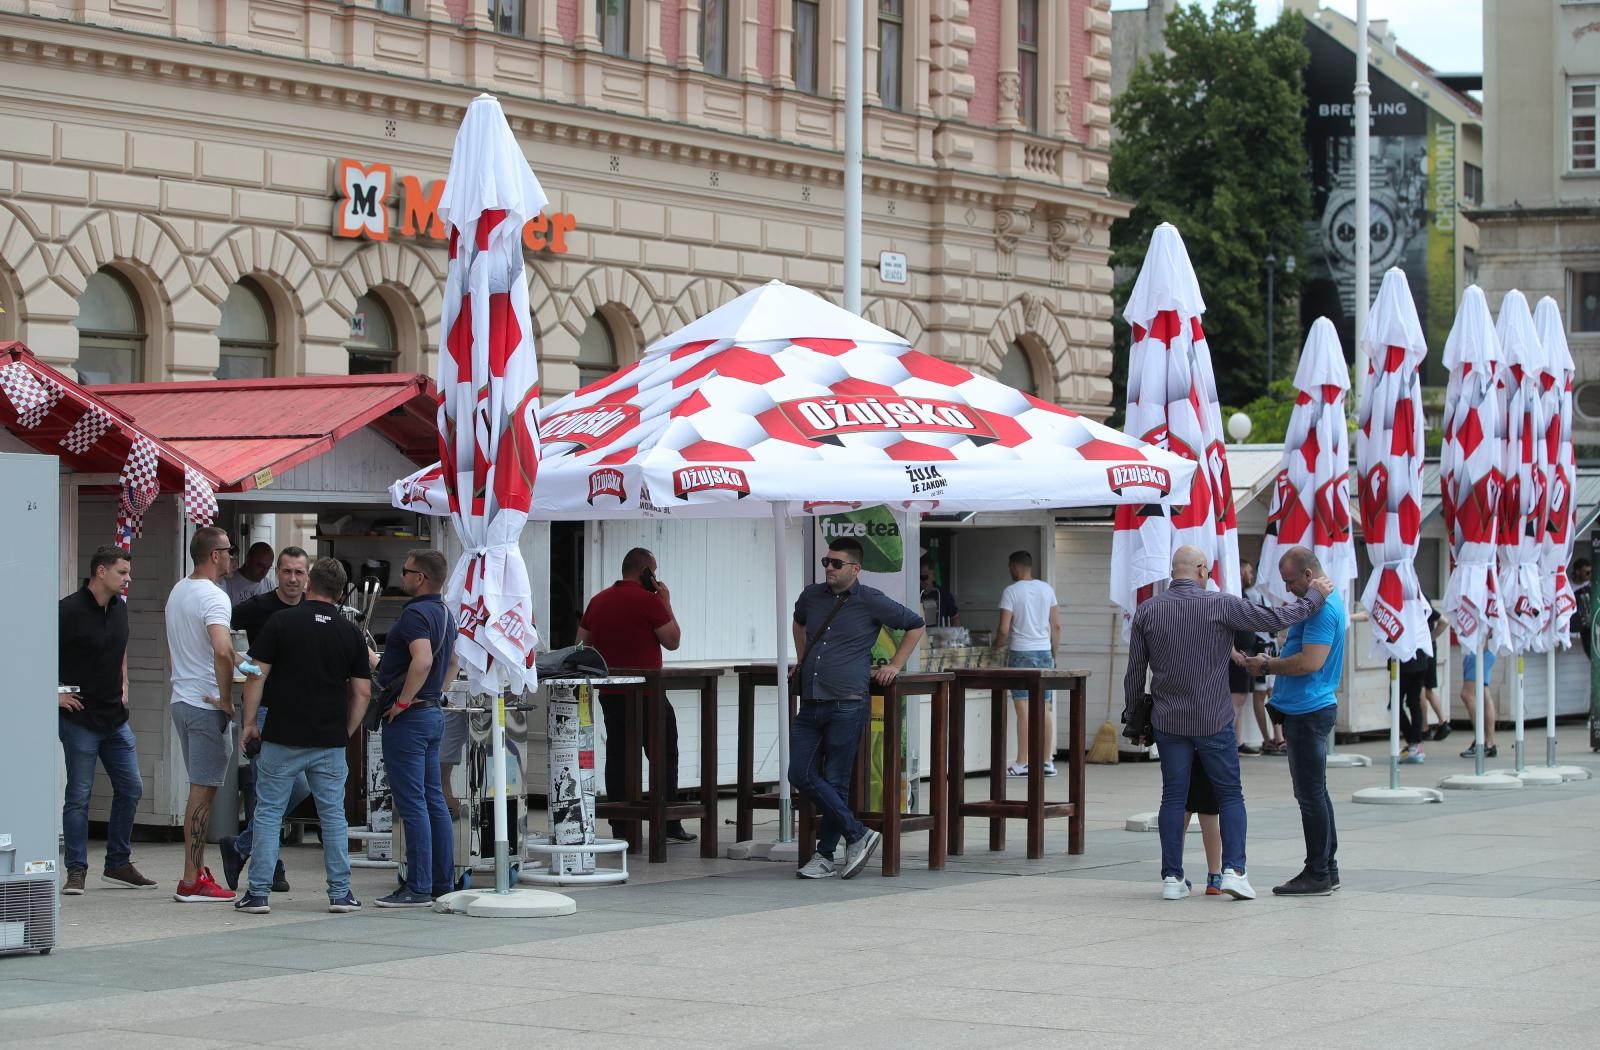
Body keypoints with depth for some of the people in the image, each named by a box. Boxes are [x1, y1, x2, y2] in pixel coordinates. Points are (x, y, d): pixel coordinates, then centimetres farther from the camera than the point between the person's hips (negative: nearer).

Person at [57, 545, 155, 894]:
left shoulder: (119, 608, 9)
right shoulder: (69, 610, -14)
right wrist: (56, 694, -14)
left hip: (115, 717, 8)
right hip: (80, 717, -7)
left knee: (131, 788, 9)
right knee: (79, 795, -3)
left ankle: (118, 864, 20)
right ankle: (77, 870, 3)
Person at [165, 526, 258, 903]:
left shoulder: (177, 592, 14)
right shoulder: (213, 597, -16)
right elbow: (222, 650, -31)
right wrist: (226, 699, -20)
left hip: (181, 700, 9)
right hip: (207, 705, -9)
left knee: (199, 790, 16)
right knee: (203, 792, -6)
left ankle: (197, 871, 18)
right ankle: (192, 882, -6)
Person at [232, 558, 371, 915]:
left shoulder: (281, 622, -5)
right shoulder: (350, 632, 4)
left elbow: (257, 675, -6)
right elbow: (362, 691, 4)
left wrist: (249, 723, 3)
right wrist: (347, 731, 15)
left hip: (282, 738, -2)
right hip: (330, 741, 2)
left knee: (269, 813, 4)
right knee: (333, 815, 9)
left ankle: (258, 893, 2)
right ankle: (340, 893, 9)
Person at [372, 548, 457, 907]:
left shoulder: (415, 614, -17)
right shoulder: (445, 614, 14)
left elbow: (422, 660, -32)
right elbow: (452, 663, 27)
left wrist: (402, 702, -23)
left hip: (409, 717, -10)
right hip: (434, 713, 10)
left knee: (412, 804, -7)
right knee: (434, 800, 12)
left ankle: (417, 888, -7)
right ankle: (443, 883, 15)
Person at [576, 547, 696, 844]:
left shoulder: (598, 601, 9)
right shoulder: (649, 601, -12)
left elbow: (581, 644, 16)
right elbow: (673, 641, -7)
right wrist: (667, 604, 1)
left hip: (610, 695, 6)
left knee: (618, 757, 6)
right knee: (664, 756, 4)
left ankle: (620, 829, 5)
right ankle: (670, 825, 3)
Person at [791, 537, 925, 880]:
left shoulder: (871, 602, -2)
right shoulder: (811, 596, 12)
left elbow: (915, 625, 10)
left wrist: (895, 665, 6)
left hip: (847, 705, -5)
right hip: (810, 705, 5)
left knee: (835, 782, -2)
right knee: (802, 775, -3)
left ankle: (825, 856, 8)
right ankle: (857, 835, 6)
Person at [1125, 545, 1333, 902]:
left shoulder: (1147, 611, 0)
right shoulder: (1221, 605, -9)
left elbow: (1134, 672, 5)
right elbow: (1274, 619, -8)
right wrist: (1316, 596, 6)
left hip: (1168, 721, 3)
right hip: (1214, 721, -3)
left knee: (1173, 796, 7)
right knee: (1230, 795, 7)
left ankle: (1172, 877, 5)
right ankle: (1233, 870, -4)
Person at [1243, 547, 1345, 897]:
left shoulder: (1322, 608, -18)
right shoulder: (1329, 602, 16)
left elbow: (1310, 662, -25)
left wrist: (1269, 666, -12)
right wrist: (1274, 662, 10)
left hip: (1308, 711, -11)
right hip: (1311, 708, 11)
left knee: (1311, 793, -7)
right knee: (1314, 792, 14)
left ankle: (1318, 875, -4)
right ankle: (1327, 869, 19)